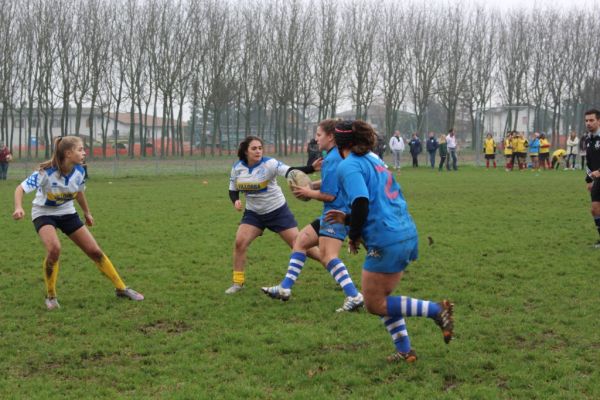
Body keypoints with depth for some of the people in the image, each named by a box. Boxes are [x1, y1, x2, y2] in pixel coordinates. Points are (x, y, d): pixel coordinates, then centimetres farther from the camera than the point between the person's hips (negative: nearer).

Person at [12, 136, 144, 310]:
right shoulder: (47, 172, -28)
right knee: (54, 248, -32)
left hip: (67, 213, 5)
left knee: (95, 251, 1)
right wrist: (19, 208, -47)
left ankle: (121, 289, 16)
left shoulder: (79, 172, -13)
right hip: (44, 214, -5)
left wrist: (87, 212, 21)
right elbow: (20, 188, -28)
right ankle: (50, 296, -10)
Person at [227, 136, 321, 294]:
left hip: (278, 211, -4)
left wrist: (312, 168, -50)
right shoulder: (237, 168, -5)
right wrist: (235, 201, -17)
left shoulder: (269, 164, -19)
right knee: (239, 242, -12)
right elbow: (233, 190, 6)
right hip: (253, 213, 4)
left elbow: (291, 171, -33)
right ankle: (238, 282, 3)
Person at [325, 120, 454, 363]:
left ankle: (437, 310, -3)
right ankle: (405, 351, 19)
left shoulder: (348, 166, -8)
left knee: (374, 304, 5)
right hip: (407, 234, 9)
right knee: (382, 298, 20)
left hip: (386, 242, -9)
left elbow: (361, 203, -22)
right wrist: (347, 218, 23)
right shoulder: (374, 160, 19)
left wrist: (354, 236, -7)